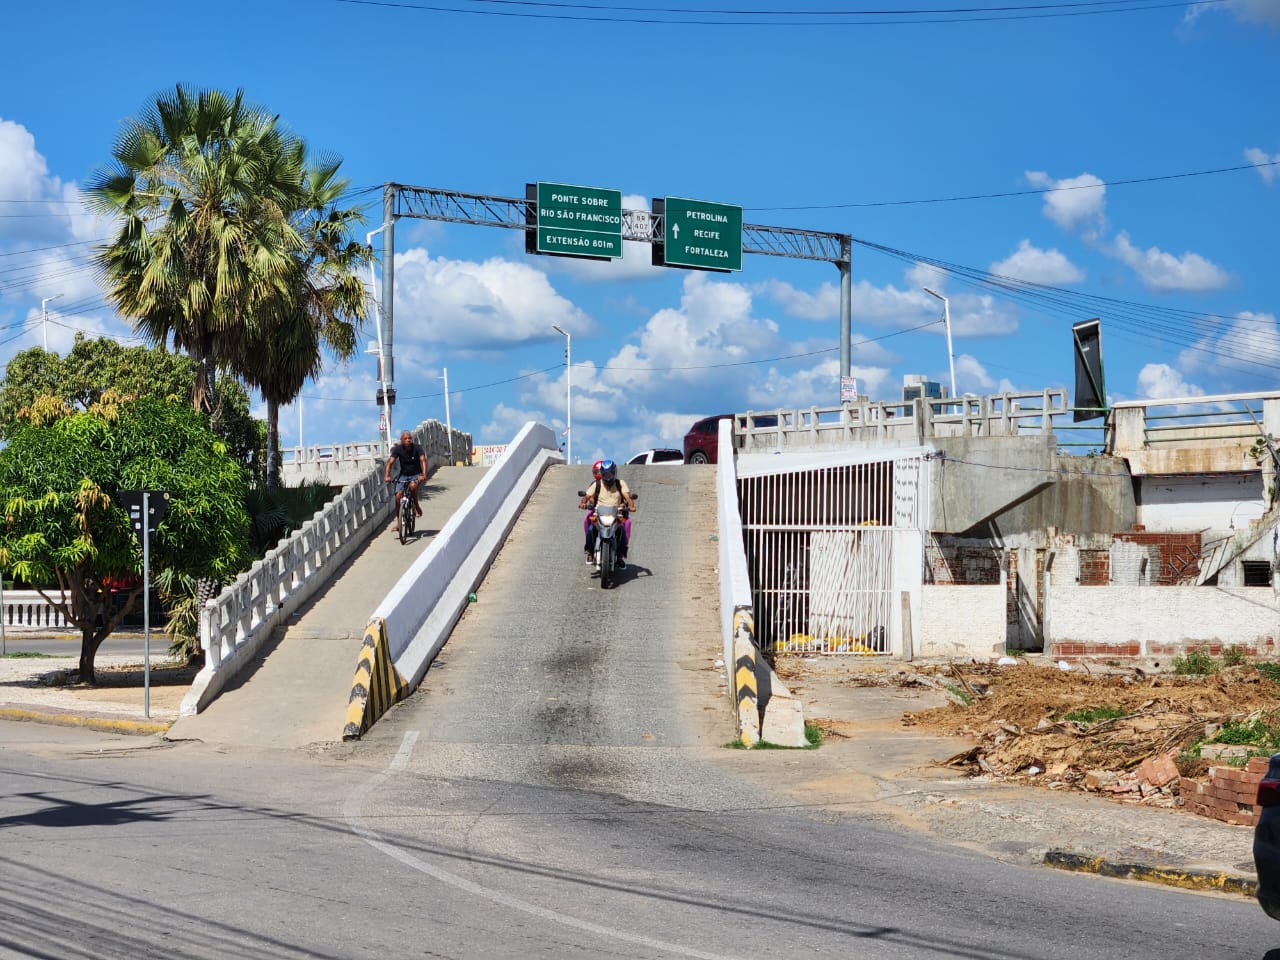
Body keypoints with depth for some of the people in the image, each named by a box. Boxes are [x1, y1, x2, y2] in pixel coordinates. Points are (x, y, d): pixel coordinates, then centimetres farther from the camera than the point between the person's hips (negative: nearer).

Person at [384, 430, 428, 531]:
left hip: (416, 475, -2)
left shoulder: (417, 447, -14)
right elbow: (390, 462, -19)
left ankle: (416, 506, -12)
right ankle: (398, 521, -2)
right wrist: (387, 476, -35)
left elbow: (423, 460, -26)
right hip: (403, 475, 2)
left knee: (413, 485, -35)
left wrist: (423, 475, -42)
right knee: (398, 496, -13)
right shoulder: (398, 449, -11)